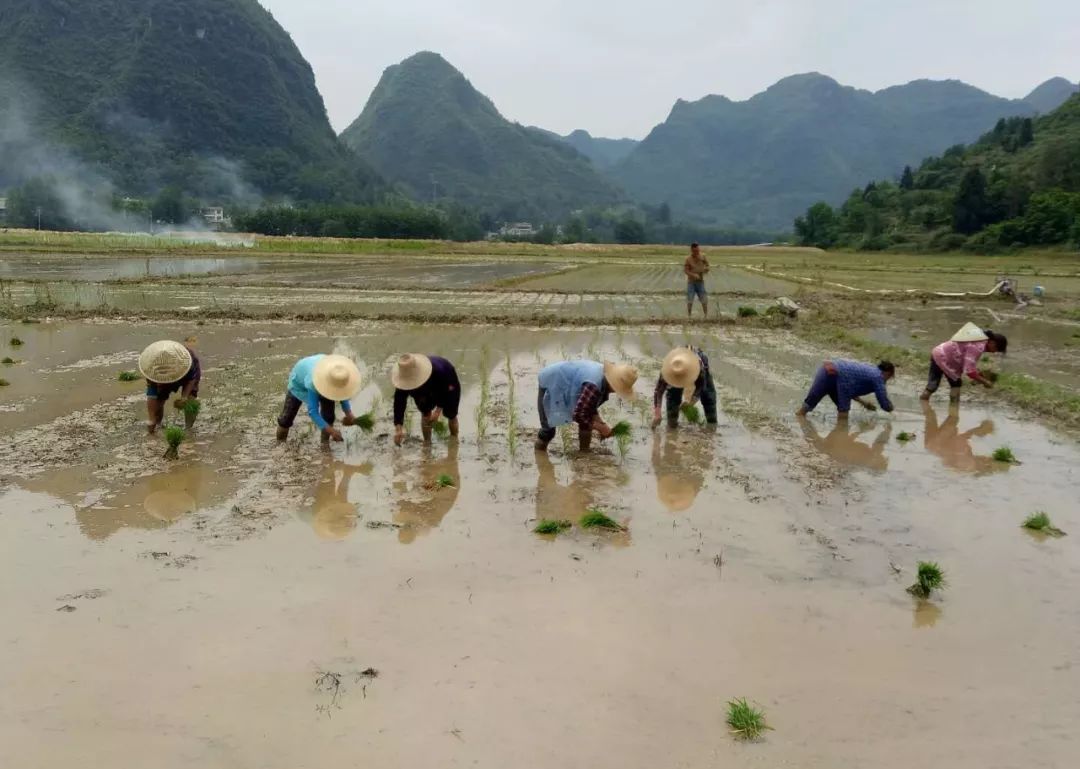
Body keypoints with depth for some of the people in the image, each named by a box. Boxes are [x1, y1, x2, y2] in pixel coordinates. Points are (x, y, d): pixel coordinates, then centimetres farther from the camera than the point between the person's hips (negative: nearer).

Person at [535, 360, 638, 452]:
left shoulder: (604, 376, -10)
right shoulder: (593, 387, -39)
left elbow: (590, 405, 3)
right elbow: (578, 415, -34)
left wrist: (601, 423, -6)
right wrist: (600, 427, -24)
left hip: (565, 384, 8)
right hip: (549, 385, -8)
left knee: (588, 418, 1)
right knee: (548, 429, -8)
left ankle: (585, 451, 14)